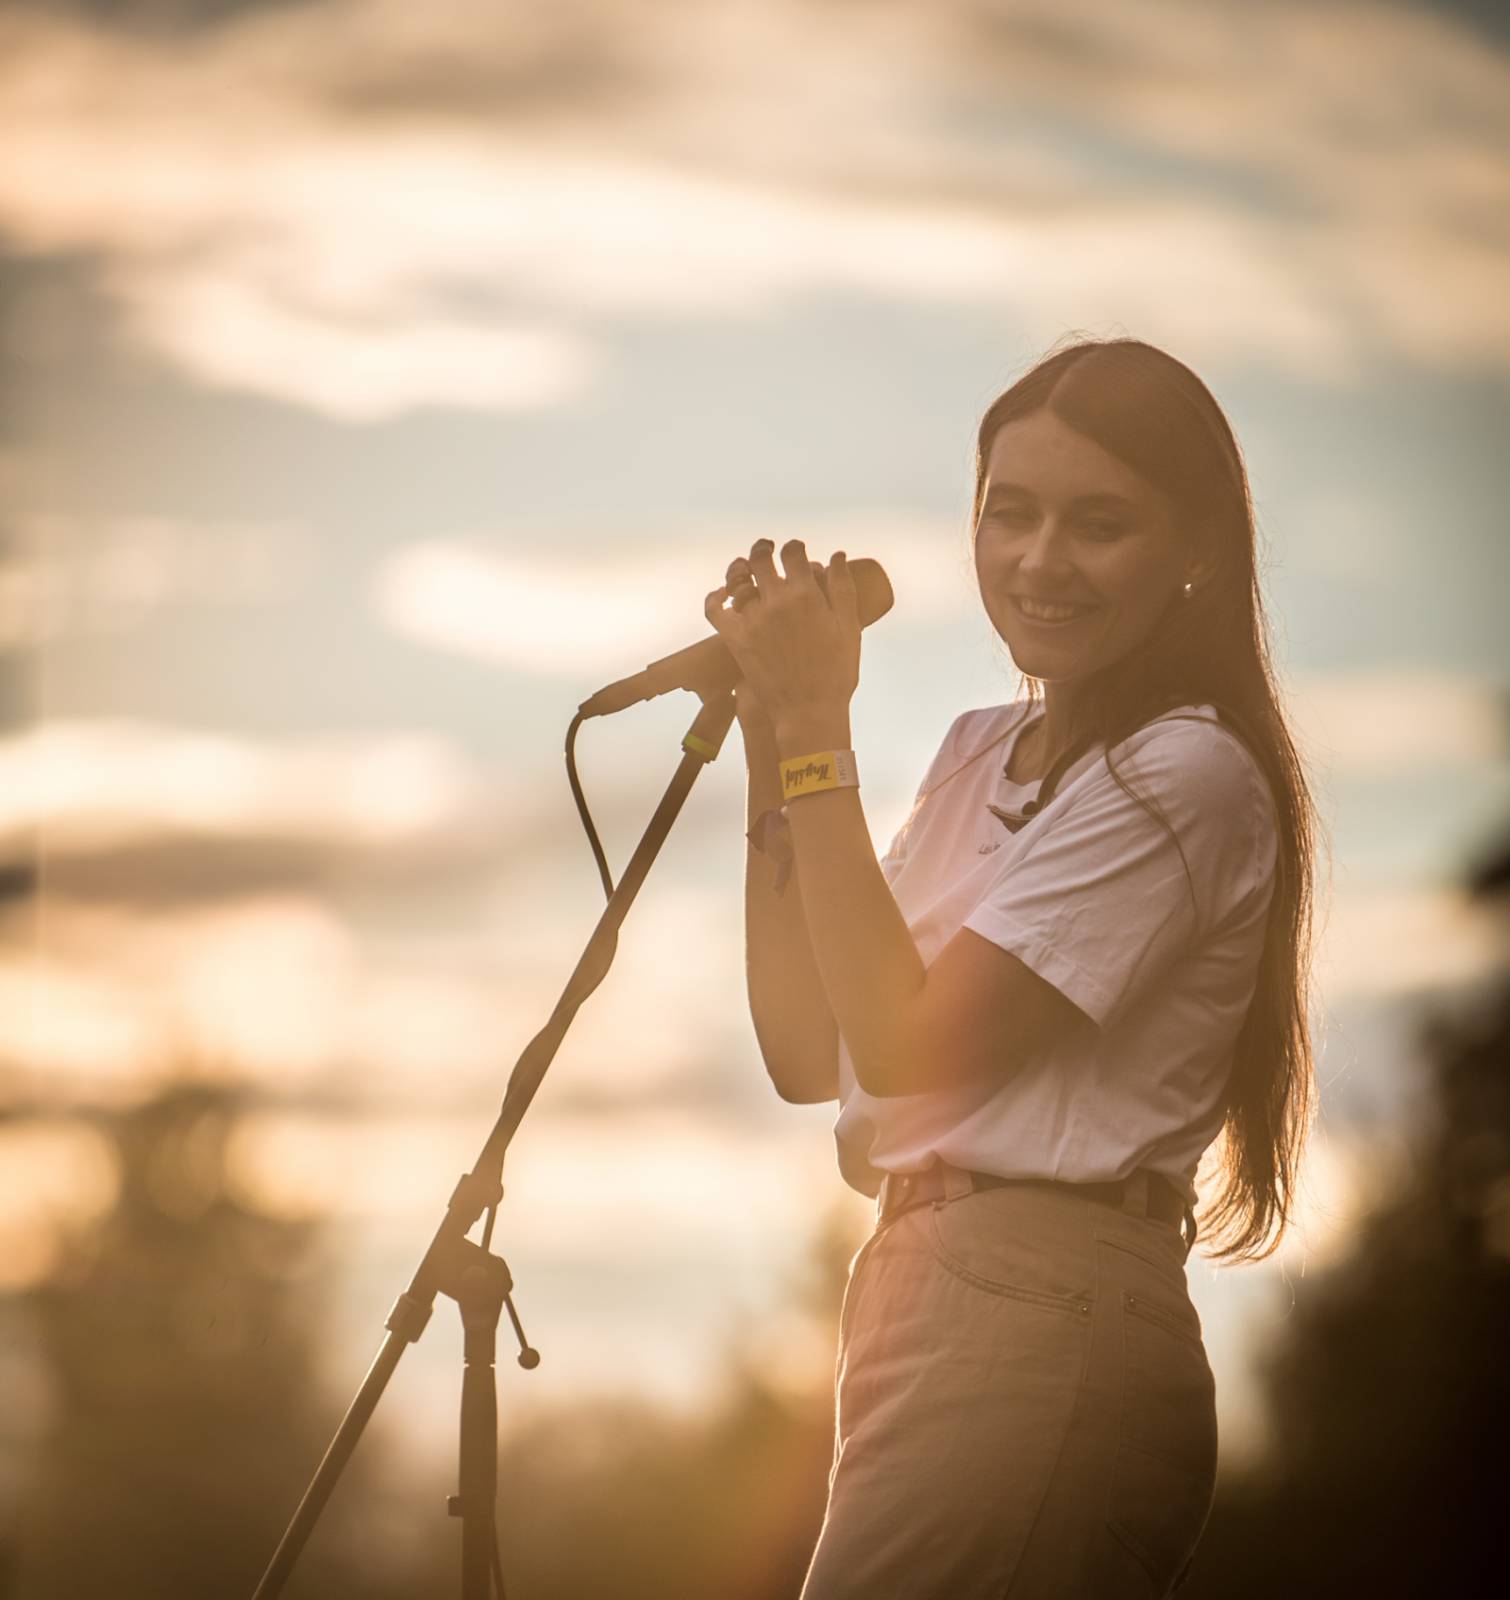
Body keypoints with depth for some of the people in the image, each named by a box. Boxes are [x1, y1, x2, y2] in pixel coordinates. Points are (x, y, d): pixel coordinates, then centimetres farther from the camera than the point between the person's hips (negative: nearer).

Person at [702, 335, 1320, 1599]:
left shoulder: (1187, 777, -10)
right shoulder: (982, 754, 17)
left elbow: (905, 1044, -15)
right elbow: (809, 1055, 12)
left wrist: (819, 734, -12)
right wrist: (770, 739, 7)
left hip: (1043, 1333, -9)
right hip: (913, 1294, 9)